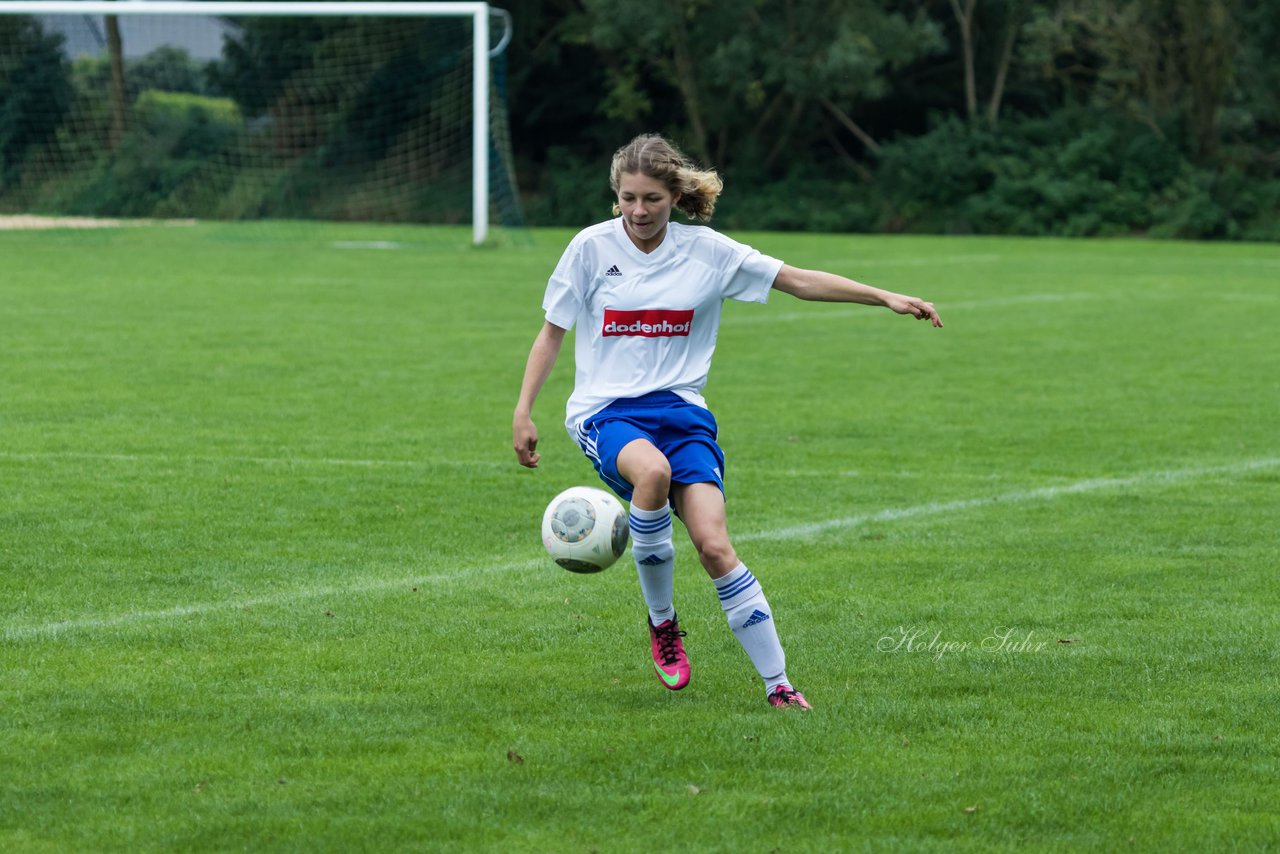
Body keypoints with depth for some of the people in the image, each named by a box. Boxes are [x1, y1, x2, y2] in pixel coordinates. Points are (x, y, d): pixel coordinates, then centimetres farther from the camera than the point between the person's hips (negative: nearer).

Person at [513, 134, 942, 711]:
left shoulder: (705, 251, 3)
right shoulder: (592, 247, 0)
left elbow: (798, 280, 6)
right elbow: (552, 332, 9)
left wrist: (888, 299, 0)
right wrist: (523, 411, 2)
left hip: (680, 409, 2)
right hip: (605, 410, -2)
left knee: (715, 546, -17)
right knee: (653, 471, -37)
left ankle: (778, 685, -8)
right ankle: (661, 622, -15)